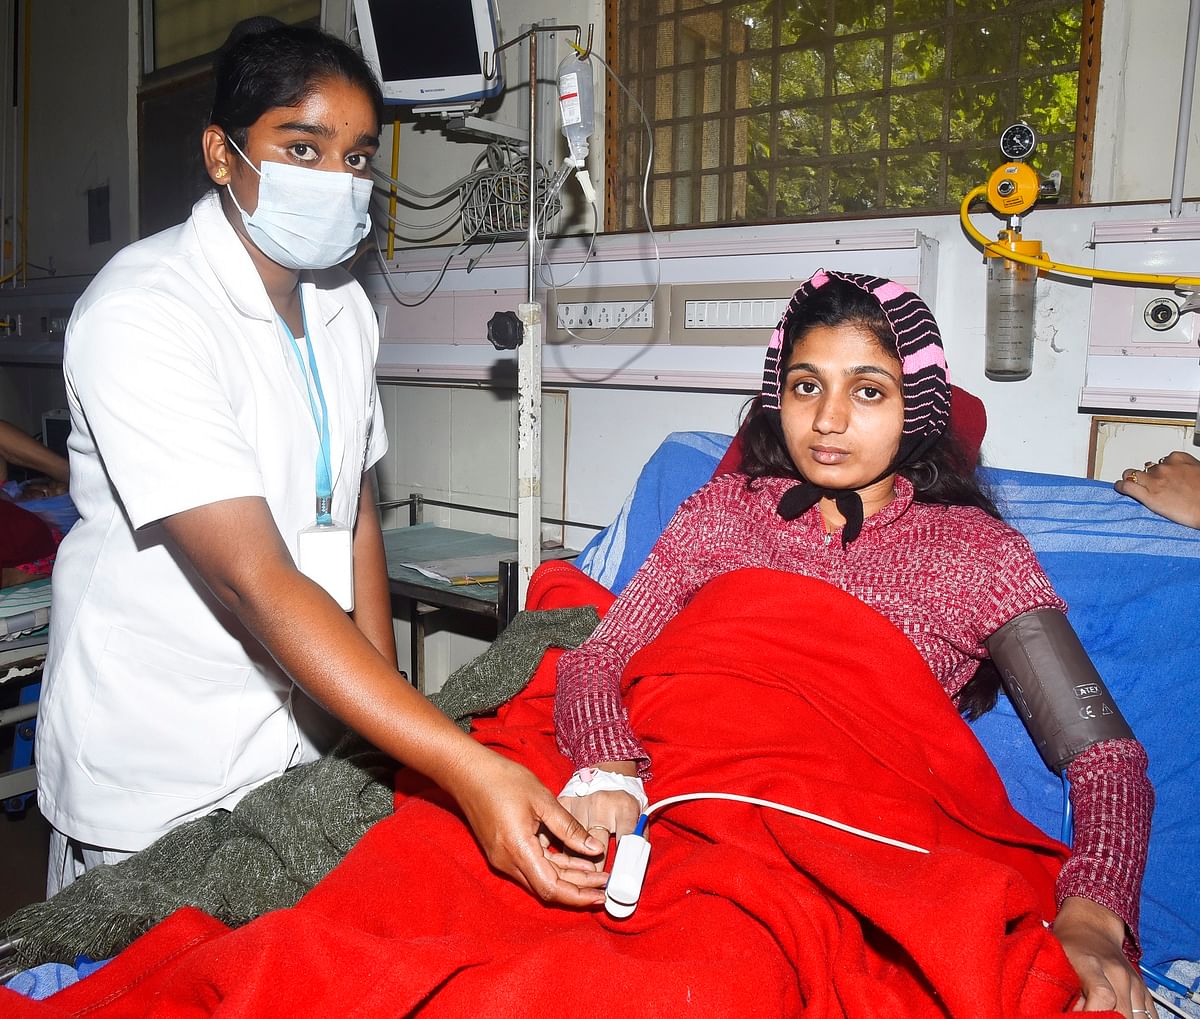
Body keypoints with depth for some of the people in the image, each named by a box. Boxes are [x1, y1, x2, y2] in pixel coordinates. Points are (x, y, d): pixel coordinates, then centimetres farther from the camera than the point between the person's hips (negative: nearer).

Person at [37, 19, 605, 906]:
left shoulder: (344, 307, 2)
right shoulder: (138, 315, -21)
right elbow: (256, 582, -30)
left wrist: (394, 744, 2)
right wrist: (464, 767, -36)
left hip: (306, 738, 6)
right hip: (155, 770, -6)